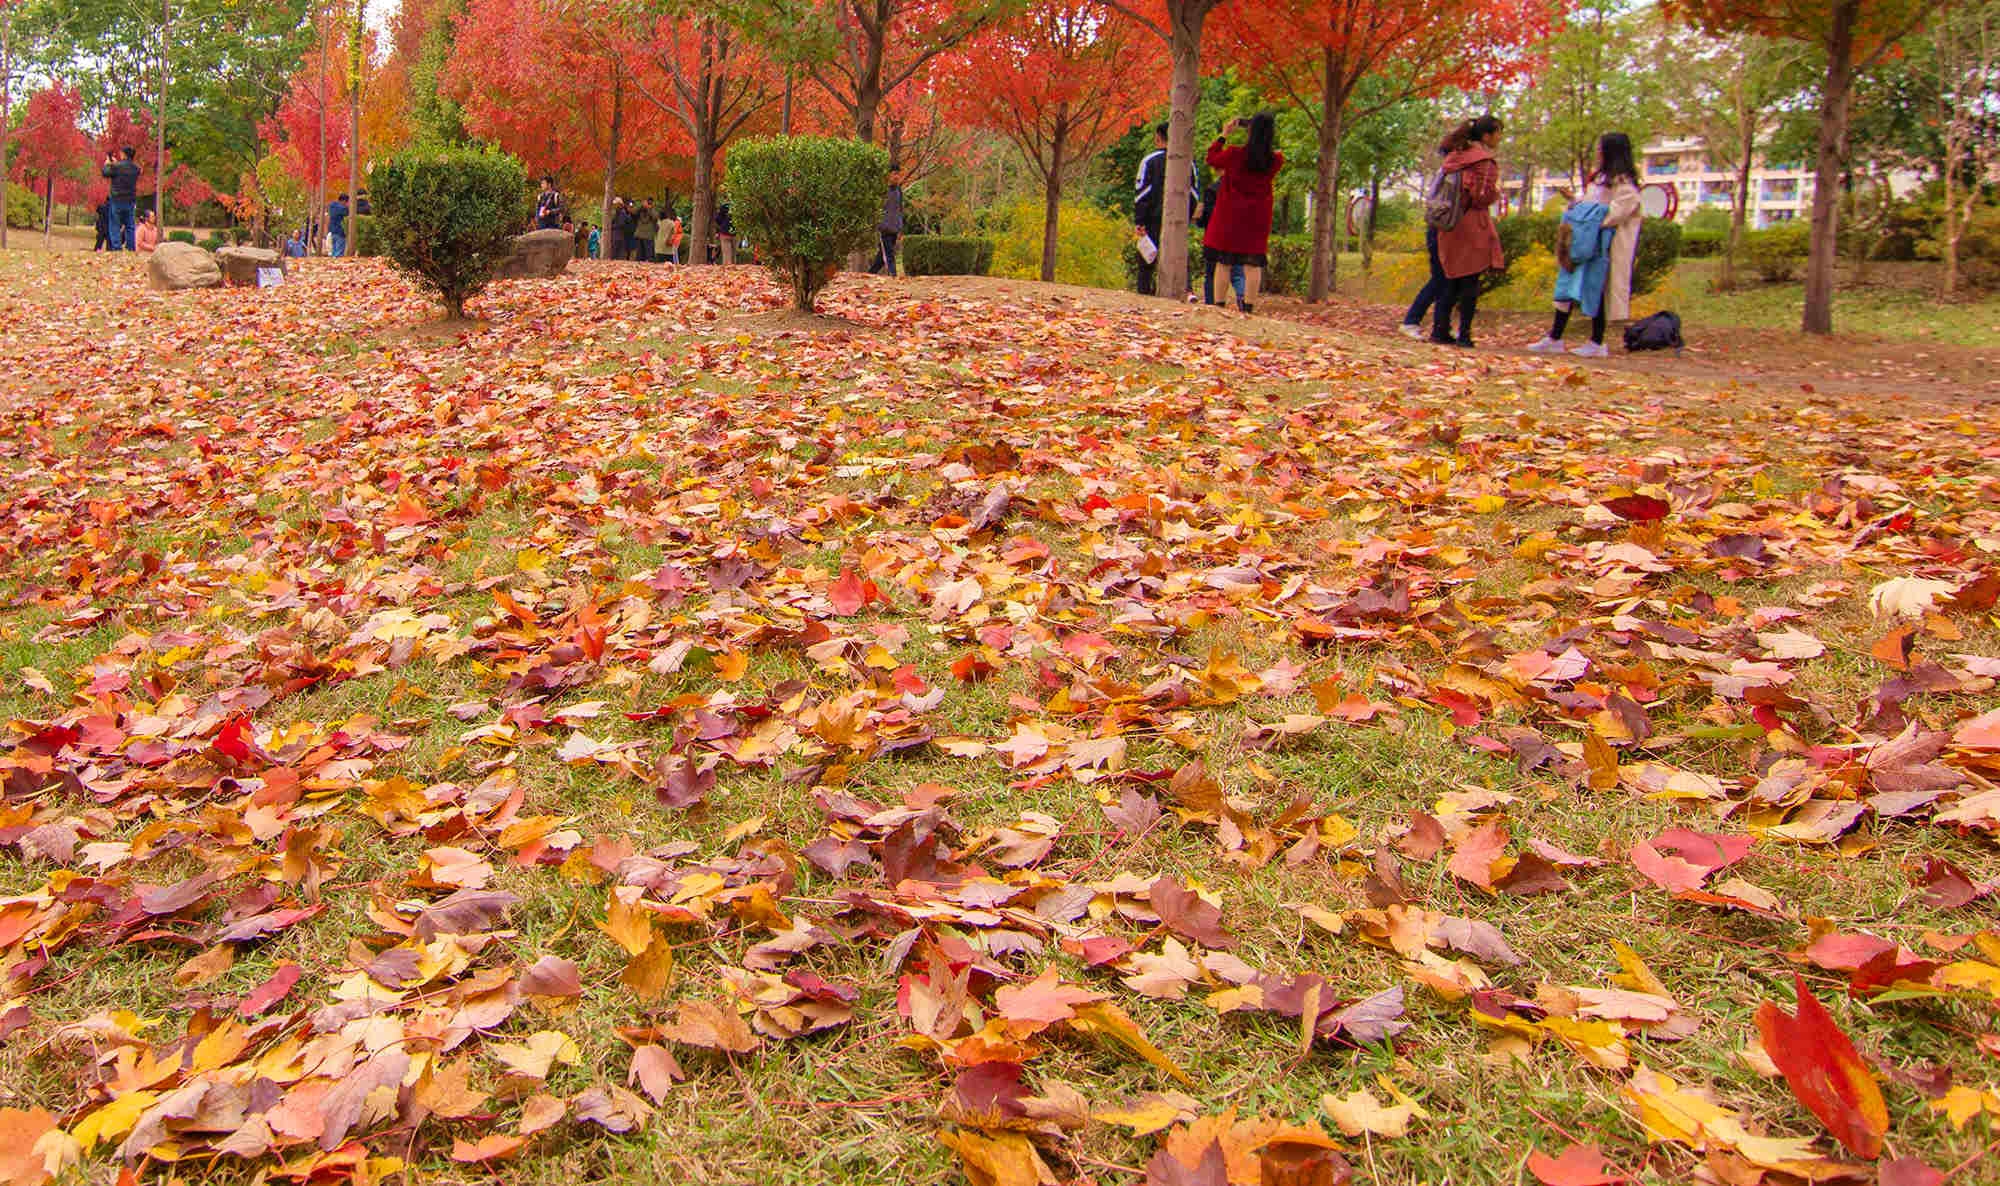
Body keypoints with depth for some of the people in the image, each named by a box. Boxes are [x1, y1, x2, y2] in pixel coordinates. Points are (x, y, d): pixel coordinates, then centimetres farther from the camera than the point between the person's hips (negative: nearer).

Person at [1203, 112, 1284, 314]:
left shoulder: (1234, 153, -13)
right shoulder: (1275, 160, -8)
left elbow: (1212, 159, 5)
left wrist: (1224, 135, 9)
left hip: (1230, 216, -2)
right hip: (1257, 218, 2)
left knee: (1224, 262, 5)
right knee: (1253, 264, 4)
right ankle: (1249, 305, 0)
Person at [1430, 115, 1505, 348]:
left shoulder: (1455, 156, 13)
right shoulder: (1485, 160, -10)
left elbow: (1438, 188, 16)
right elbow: (1483, 196, -16)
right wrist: (1497, 192, 2)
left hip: (1449, 227, 7)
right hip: (1472, 226, -7)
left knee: (1452, 281, 12)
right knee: (1470, 283, -2)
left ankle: (1440, 330, 10)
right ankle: (1464, 335, -2)